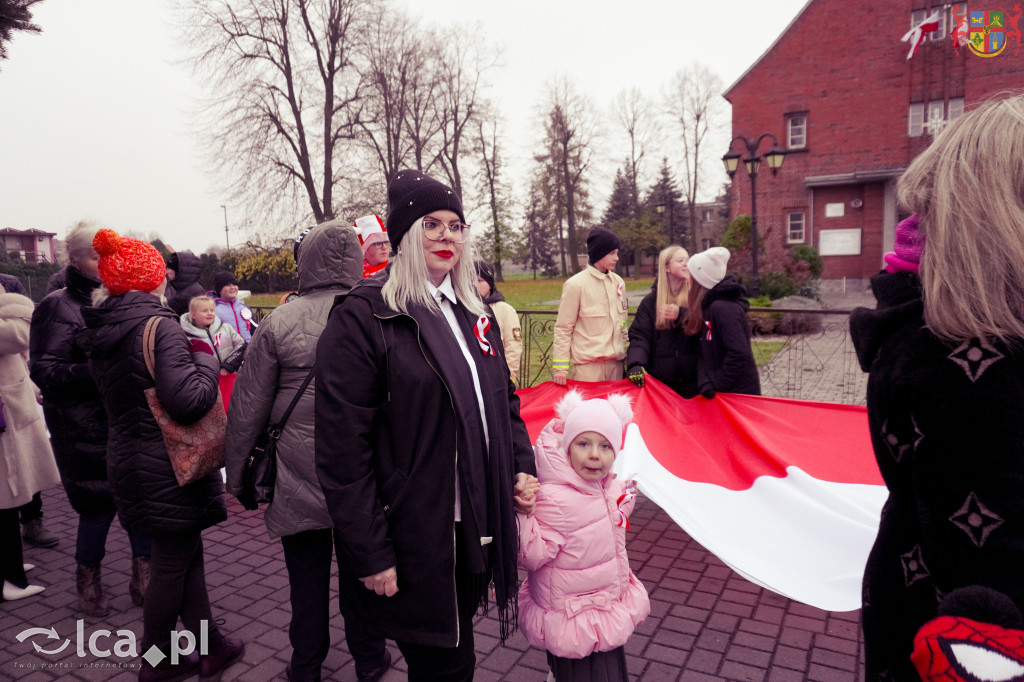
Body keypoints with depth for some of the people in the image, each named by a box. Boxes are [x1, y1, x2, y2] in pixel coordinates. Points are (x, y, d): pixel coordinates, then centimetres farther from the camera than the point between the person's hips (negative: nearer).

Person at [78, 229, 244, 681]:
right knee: (171, 565, 10)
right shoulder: (159, 326, -21)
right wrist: (205, 357, -13)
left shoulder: (100, 334, 6)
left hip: (128, 464, 8)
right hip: (169, 470, -8)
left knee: (187, 552, 19)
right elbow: (189, 400, -30)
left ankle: (210, 645, 31)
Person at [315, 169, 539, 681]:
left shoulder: (471, 311, 10)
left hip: (477, 527, 6)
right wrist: (370, 555, -15)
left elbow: (504, 400, 18)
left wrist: (522, 468, 4)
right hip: (415, 540, -6)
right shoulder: (362, 317, -13)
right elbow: (343, 450, -16)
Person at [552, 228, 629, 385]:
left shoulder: (618, 282, 10)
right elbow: (563, 328, -6)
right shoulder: (576, 284, -8)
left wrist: (628, 354, 16)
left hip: (615, 361, 6)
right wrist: (560, 367, -10)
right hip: (587, 363, -5)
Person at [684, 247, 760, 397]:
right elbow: (705, 356, 5)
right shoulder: (710, 305, 9)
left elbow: (739, 354, -26)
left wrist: (715, 384, -19)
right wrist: (704, 382, -11)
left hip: (739, 393, -8)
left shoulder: (723, 308, -19)